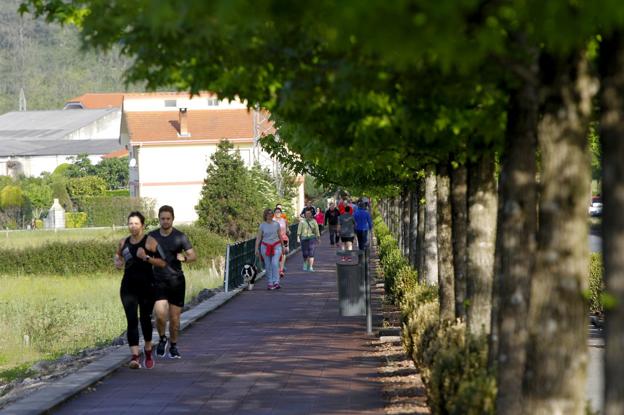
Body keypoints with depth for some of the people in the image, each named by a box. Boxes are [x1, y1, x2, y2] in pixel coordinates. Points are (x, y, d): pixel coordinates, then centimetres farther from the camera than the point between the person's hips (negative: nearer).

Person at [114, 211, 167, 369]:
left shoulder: (150, 241, -6)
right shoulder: (124, 242, 8)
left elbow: (163, 263, -11)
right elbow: (118, 255, 30)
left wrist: (146, 258, -23)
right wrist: (117, 261, 8)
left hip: (146, 286, -2)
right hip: (128, 287, 2)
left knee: (145, 319, 9)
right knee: (132, 320, -10)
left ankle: (148, 350, 34)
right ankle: (134, 356, -17)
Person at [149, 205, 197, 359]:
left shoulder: (180, 237, -2)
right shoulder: (152, 236, 4)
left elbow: (193, 256, -5)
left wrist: (185, 257, -26)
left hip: (176, 281, -1)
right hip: (159, 281, 1)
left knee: (174, 318, 3)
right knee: (160, 315, -16)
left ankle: (173, 346, 24)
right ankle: (162, 339, 12)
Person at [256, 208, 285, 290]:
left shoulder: (276, 224, 3)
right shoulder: (262, 225, 0)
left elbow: (280, 236, 12)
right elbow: (258, 237, 0)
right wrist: (256, 249, -6)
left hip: (276, 246, -1)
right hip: (265, 246, 1)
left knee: (275, 263, -16)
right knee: (268, 266, 3)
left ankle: (276, 283, -18)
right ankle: (269, 283, 13)